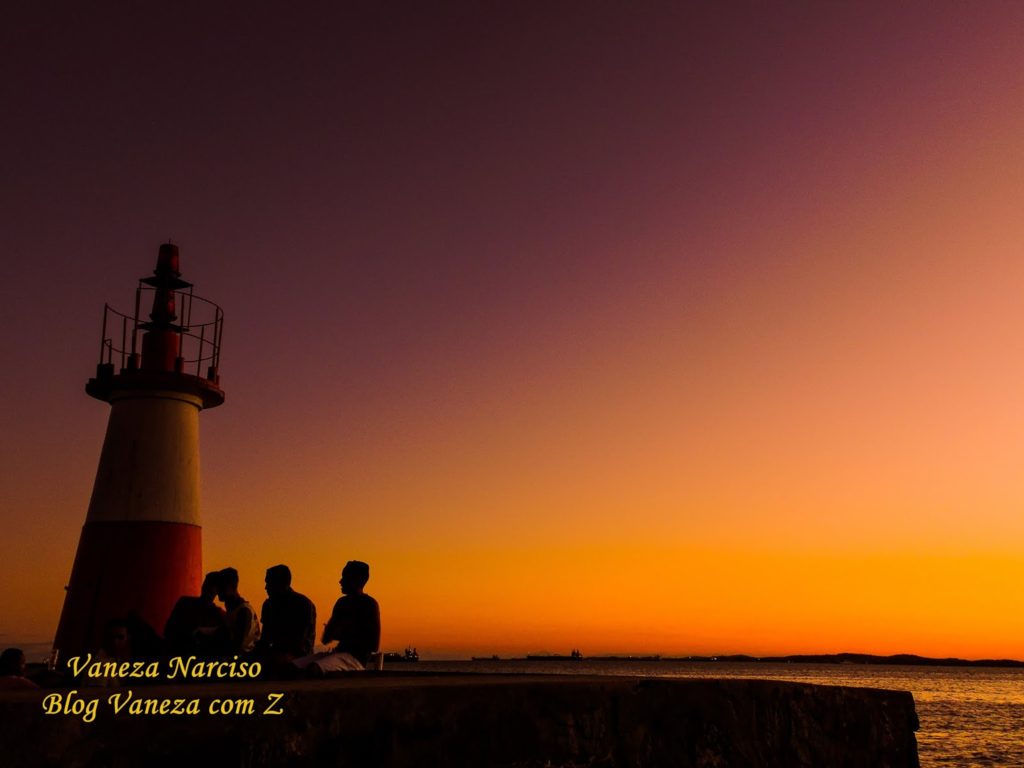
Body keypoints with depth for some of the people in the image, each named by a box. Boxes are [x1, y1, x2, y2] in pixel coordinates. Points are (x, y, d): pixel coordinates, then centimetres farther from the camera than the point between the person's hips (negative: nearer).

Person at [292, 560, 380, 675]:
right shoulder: (342, 602, 16)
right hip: (339, 653, 8)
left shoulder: (369, 604, -6)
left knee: (313, 669, -33)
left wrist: (344, 637, -11)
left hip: (356, 658, -8)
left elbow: (374, 646, -12)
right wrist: (336, 633, -4)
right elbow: (325, 639, 20)